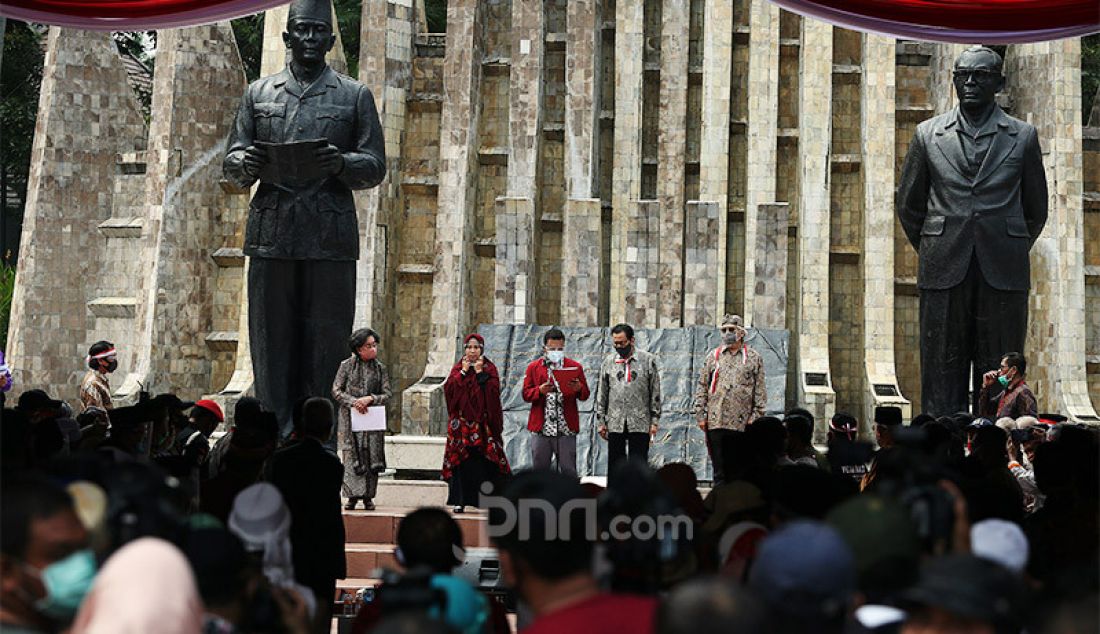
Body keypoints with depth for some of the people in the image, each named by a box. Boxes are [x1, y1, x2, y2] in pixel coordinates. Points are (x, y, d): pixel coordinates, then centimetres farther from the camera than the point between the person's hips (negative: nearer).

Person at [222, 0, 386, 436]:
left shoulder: (355, 96, 12)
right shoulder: (258, 93, 17)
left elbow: (376, 167, 7)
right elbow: (230, 165, 14)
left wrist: (341, 163, -14)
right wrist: (247, 163, -10)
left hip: (331, 240, -1)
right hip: (271, 235, 1)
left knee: (324, 348, -1)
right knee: (271, 346, 0)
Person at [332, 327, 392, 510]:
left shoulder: (380, 368, 6)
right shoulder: (347, 365, 2)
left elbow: (387, 394, 4)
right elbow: (336, 390, 0)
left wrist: (370, 399, -14)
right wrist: (353, 402, -13)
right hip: (350, 419, -1)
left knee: (371, 456, -2)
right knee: (351, 456, -6)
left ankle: (368, 496, 4)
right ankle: (352, 495, -1)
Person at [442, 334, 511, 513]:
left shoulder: (489, 368, 7)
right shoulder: (458, 368, 13)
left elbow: (493, 391, -8)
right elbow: (449, 389, -3)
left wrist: (480, 372, -9)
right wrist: (463, 372, -6)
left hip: (482, 422, -2)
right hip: (461, 422, 2)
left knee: (483, 462, -6)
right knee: (461, 460, -3)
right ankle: (460, 501, 1)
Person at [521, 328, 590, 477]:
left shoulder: (575, 367, 8)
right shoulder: (533, 367, 8)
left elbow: (585, 395, 8)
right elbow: (526, 394, 5)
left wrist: (579, 389, -15)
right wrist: (540, 390, -15)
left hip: (566, 428, -1)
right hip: (540, 427, 1)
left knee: (568, 470, 2)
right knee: (539, 469, 7)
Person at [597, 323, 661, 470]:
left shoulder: (648, 360, 2)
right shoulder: (608, 361, 9)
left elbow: (655, 393, 2)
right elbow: (602, 394, 12)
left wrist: (654, 421, -3)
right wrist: (601, 421, 8)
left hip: (640, 424, -2)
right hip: (615, 424, 3)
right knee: (614, 466, 5)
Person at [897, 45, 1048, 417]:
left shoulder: (1023, 137, 8)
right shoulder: (928, 135, 9)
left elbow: (1036, 209, 15)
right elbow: (908, 205, 15)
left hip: (1003, 275, 0)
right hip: (943, 273, 0)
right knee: (942, 371, 1)